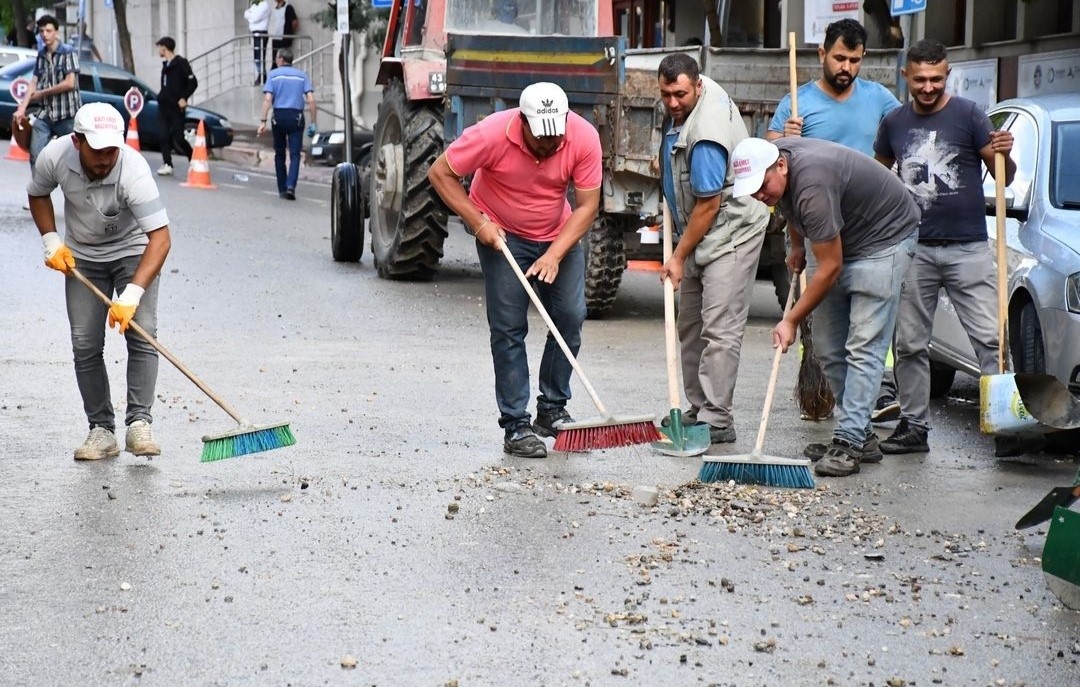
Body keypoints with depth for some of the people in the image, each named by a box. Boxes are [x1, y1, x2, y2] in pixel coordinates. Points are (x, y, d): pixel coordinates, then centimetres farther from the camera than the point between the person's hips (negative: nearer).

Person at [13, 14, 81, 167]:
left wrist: (42, 93, -8)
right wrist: (22, 108, -5)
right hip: (45, 114, 5)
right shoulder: (41, 55, 10)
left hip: (67, 115, -5)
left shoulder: (67, 52, -6)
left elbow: (69, 83, -15)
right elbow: (33, 83, 8)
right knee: (35, 155, -3)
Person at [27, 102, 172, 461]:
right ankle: (101, 430, 1)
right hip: (81, 257, 3)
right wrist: (51, 240, -10)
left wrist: (132, 293, -48)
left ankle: (139, 422, -17)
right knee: (85, 345, -4)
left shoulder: (133, 170, -35)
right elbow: (38, 194, 2)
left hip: (133, 251, -3)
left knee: (141, 334, -18)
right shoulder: (55, 156, -23)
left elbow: (160, 237, -40)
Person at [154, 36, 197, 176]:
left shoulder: (181, 63, -6)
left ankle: (194, 159, 9)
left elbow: (193, 82, -11)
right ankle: (167, 165, -3)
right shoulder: (165, 64, 18)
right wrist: (161, 97, 12)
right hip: (164, 106, 7)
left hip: (176, 107, -7)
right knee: (165, 137, -2)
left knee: (178, 138, -9)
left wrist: (184, 98, -16)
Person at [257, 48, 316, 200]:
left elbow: (267, 99, -8)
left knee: (279, 154, 13)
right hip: (296, 116, 0)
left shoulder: (274, 74, 3)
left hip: (279, 115, 0)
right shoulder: (302, 75, 8)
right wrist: (312, 122, 2)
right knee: (295, 154, -2)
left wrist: (263, 121, -11)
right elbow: (311, 100, -1)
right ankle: (291, 186, -22)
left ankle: (282, 189, 15)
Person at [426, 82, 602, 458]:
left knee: (570, 315, -3)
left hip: (559, 234, 3)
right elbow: (440, 173, -16)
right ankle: (515, 425, -1)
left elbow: (587, 205, -16)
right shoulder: (492, 134, -29)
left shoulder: (584, 137, -23)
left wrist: (555, 255, -25)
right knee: (508, 326, -6)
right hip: (502, 235, -3)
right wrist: (478, 223, -21)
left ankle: (553, 409, 13)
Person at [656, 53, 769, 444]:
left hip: (730, 232, -11)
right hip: (700, 232, 11)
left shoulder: (706, 134, -28)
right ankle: (698, 410, 17)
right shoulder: (683, 107, 2)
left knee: (719, 330, -13)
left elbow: (709, 204, -24)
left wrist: (678, 257, -16)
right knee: (691, 327, 11)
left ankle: (716, 421, -13)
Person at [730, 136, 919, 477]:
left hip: (885, 235, -9)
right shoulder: (773, 153, -9)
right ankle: (861, 435, 11)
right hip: (843, 240, 9)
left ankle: (848, 442, -17)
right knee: (828, 345, 5)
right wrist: (797, 247, 21)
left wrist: (791, 321, -21)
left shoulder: (812, 186, -35)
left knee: (864, 344, -15)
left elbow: (830, 268, -28)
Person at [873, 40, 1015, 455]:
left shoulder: (968, 115, -1)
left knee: (990, 339, -8)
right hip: (913, 250, 4)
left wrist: (1004, 155, -23)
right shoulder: (894, 123, 10)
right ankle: (914, 426, 14)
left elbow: (1004, 178, -1)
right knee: (909, 344, 6)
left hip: (968, 249, -3)